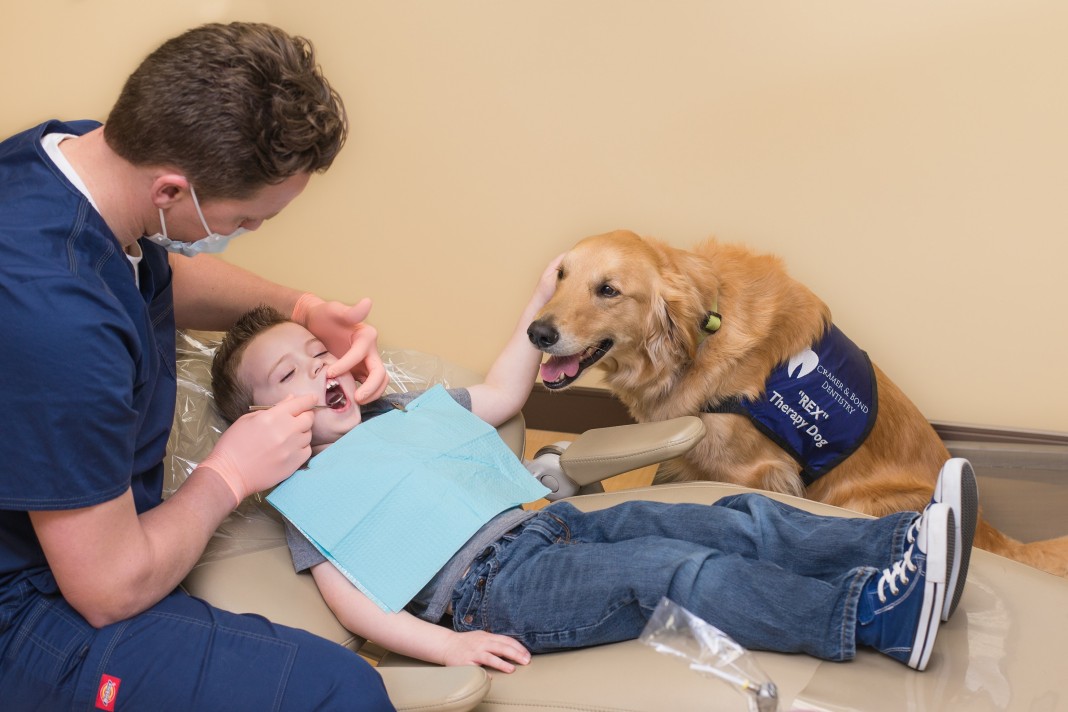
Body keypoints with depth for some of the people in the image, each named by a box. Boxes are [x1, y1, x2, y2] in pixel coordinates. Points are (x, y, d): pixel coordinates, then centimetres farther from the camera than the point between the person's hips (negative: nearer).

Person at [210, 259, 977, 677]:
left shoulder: (401, 410, 24)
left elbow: (499, 396, 33)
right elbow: (348, 597, -8)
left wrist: (539, 304, 29)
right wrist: (445, 646, -22)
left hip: (553, 524, 8)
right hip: (490, 587, -8)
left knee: (733, 520, -10)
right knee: (674, 568, -28)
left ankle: (900, 544, -19)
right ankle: (869, 615, -38)